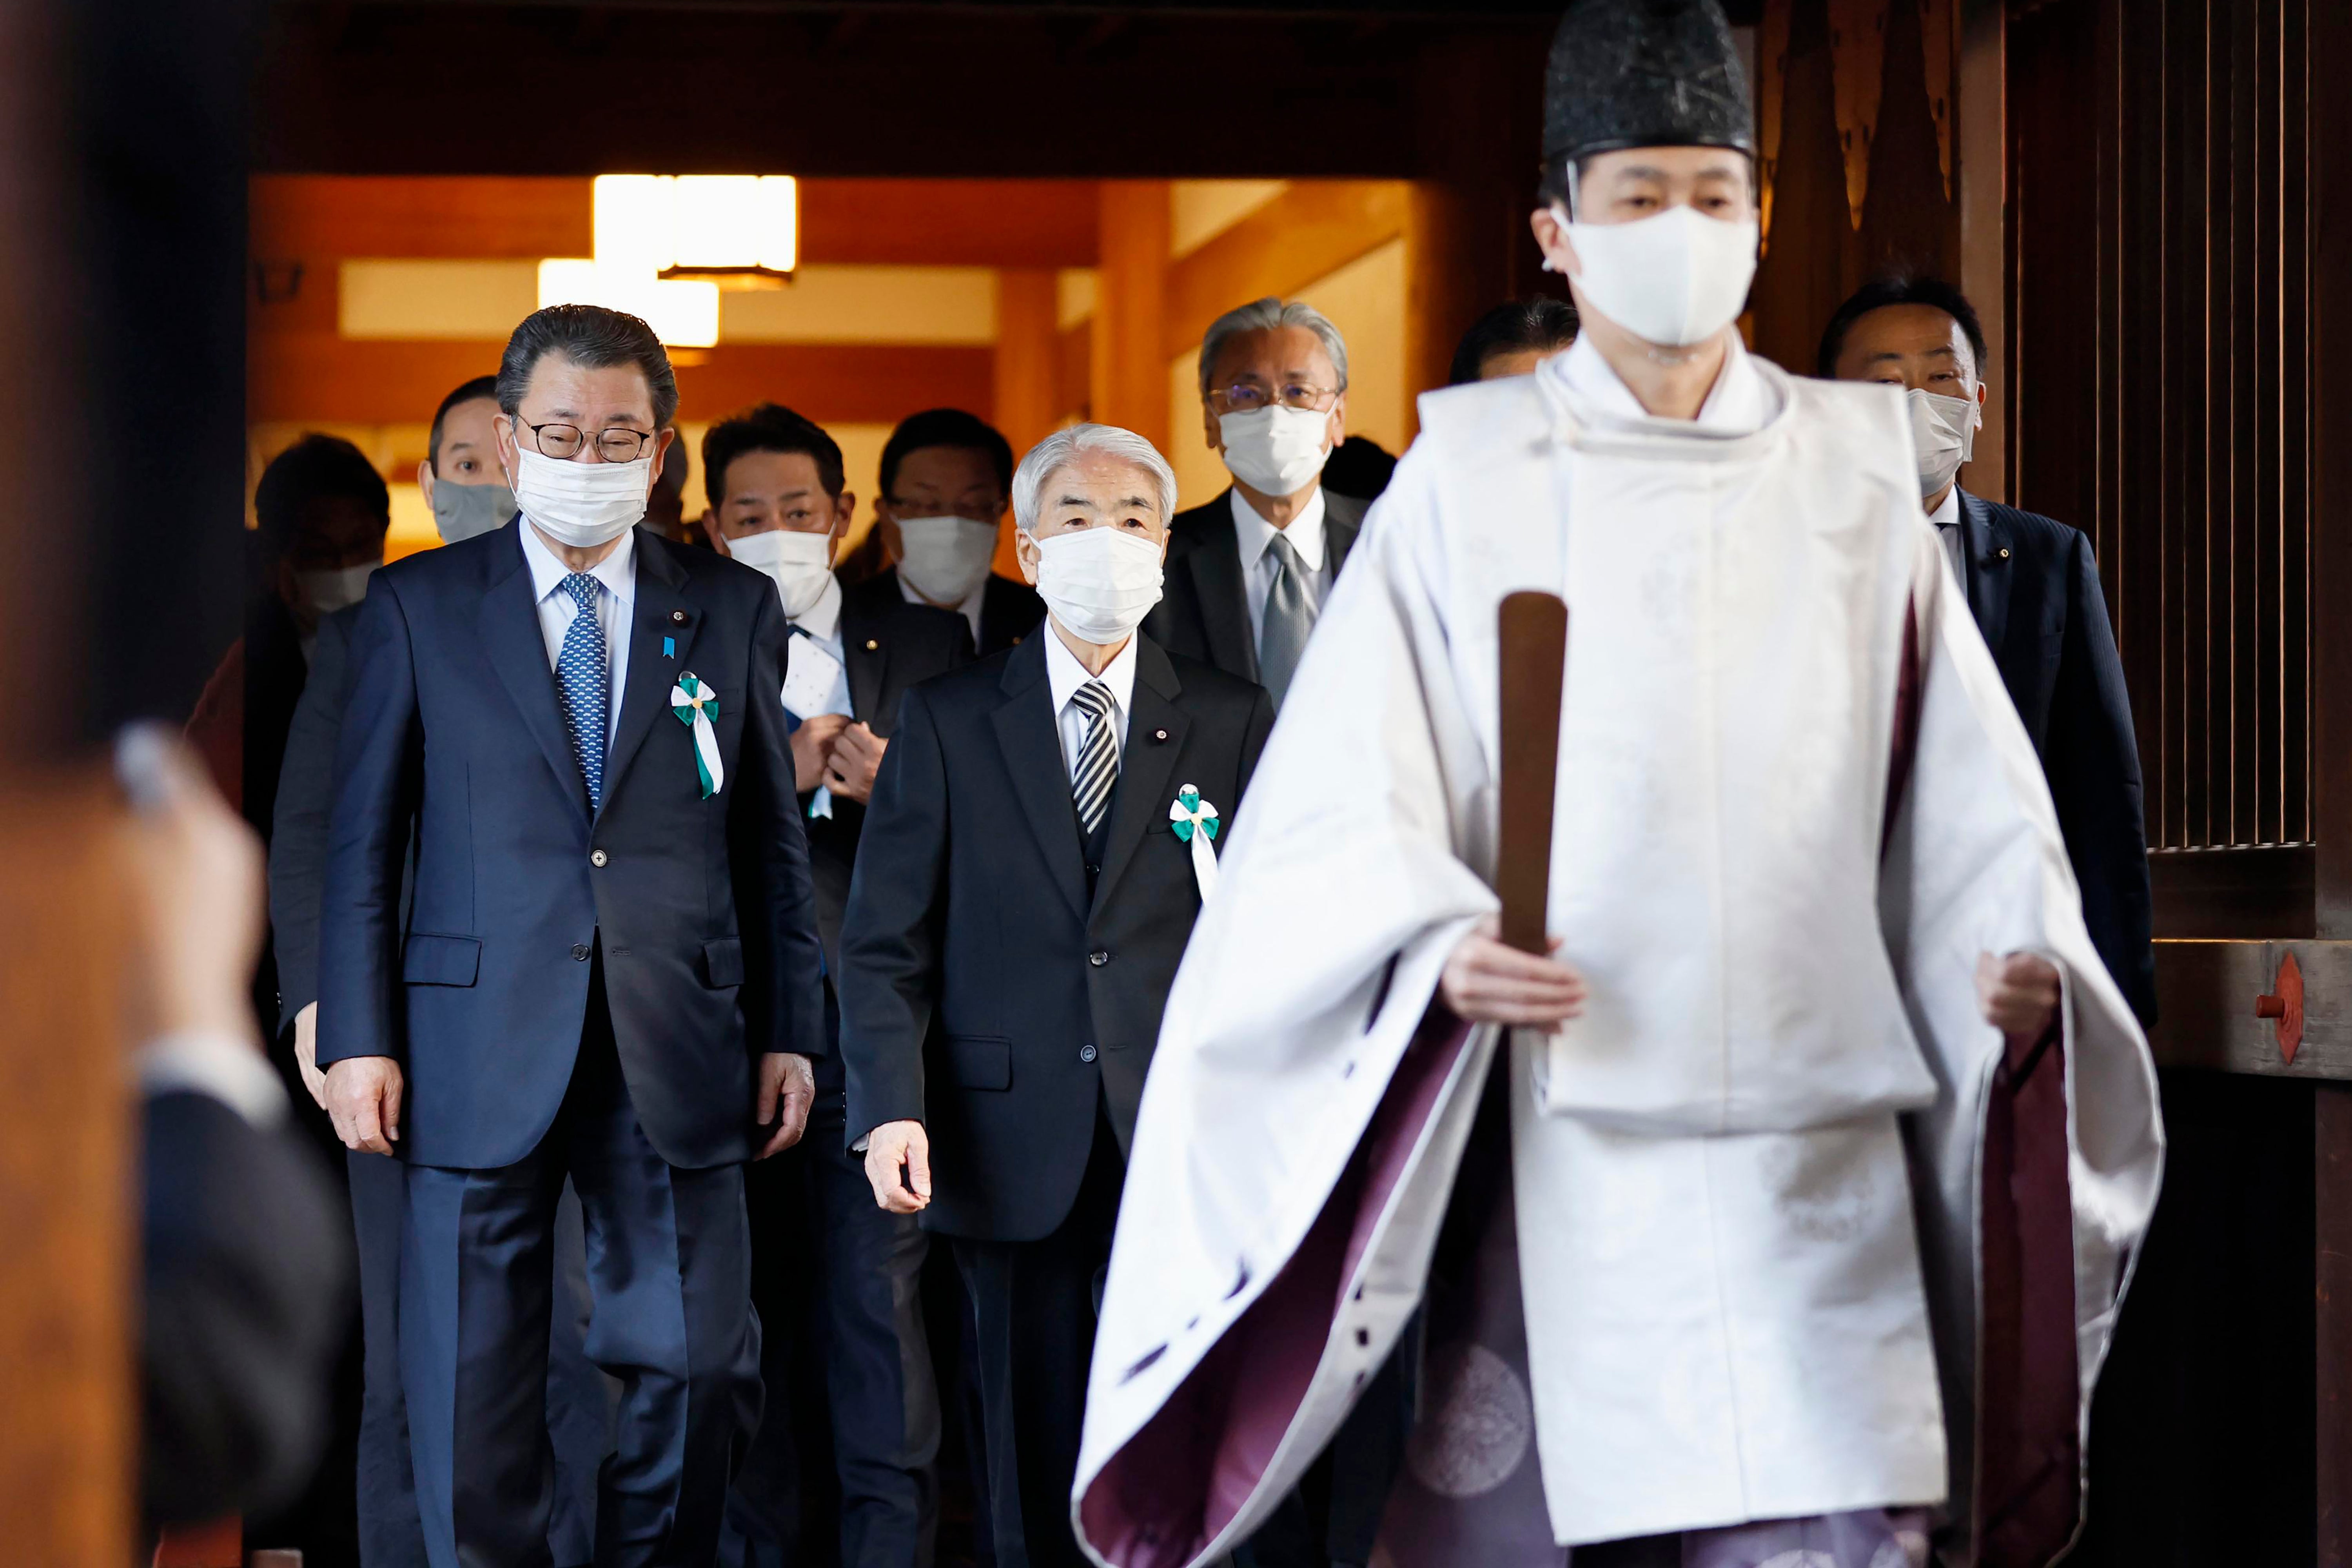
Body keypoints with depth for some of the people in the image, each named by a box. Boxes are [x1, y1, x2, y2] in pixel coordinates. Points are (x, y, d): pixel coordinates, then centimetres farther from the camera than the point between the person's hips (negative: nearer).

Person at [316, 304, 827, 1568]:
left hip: (677, 1061, 1)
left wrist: (788, 1033, 6)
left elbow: (774, 840, 11)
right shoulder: (416, 607, 5)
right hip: (480, 1058, -1)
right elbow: (361, 840, 4)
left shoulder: (733, 610, 10)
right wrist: (357, 1038, -2)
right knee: (472, 1391, 2)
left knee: (704, 1373, 2)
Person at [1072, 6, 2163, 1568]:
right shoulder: (1469, 478, 5)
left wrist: (2024, 960, -10)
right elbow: (1357, 794, 0)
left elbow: (1966, 790, 8)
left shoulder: (1852, 474, 11)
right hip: (1561, 1138, -1)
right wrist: (1442, 950, -19)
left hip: (1813, 1154, 1)